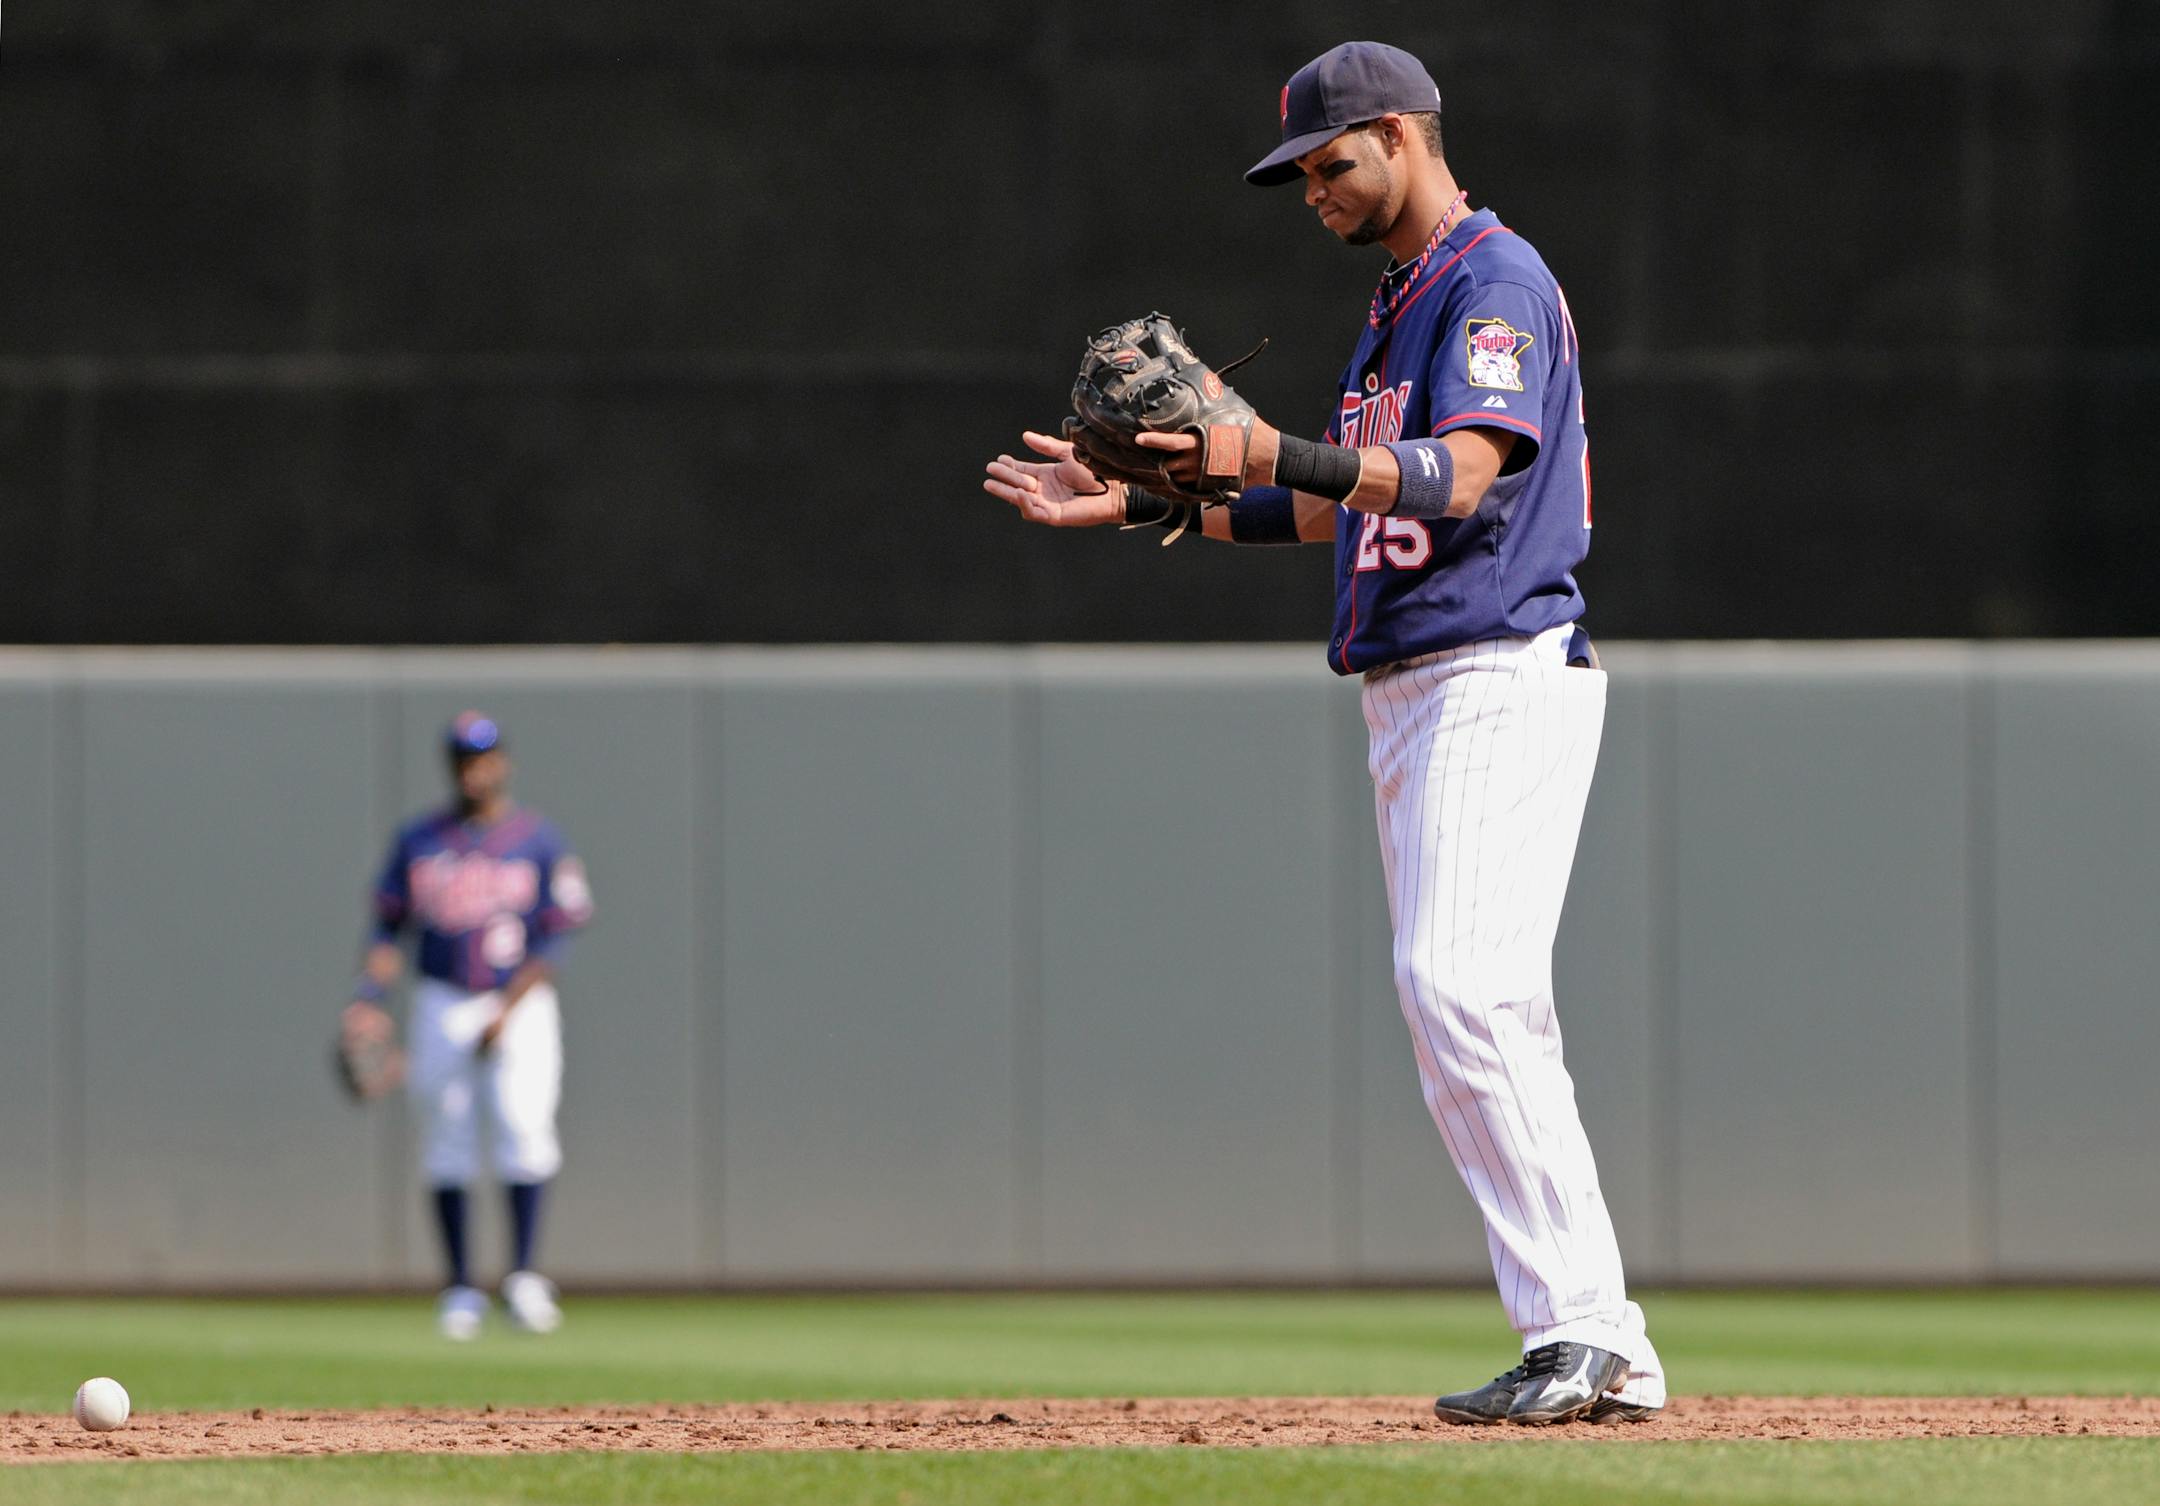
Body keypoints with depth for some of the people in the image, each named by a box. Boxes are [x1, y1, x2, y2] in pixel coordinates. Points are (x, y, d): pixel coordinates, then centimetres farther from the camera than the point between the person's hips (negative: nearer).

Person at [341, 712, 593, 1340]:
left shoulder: (539, 840, 0)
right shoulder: (418, 840, 8)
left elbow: (552, 941, -3)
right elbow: (389, 927, 11)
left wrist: (507, 1011, -14)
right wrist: (369, 995, -5)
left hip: (520, 1003, -3)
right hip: (442, 1005, 3)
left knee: (524, 1130, -17)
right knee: (446, 1144, 1)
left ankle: (522, 1277, -14)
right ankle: (460, 1289, 6)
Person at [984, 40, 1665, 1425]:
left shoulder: (1496, 282, -9)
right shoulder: (1398, 305, 22)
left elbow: (1460, 477, -23)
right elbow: (1340, 510, 27)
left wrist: (1269, 451, -34)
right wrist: (1148, 501, 21)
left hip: (1502, 677, -10)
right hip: (1411, 694, 10)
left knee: (1462, 987, -22)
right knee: (1463, 1010, 6)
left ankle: (1584, 1330, -23)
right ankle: (1608, 1360, 7)